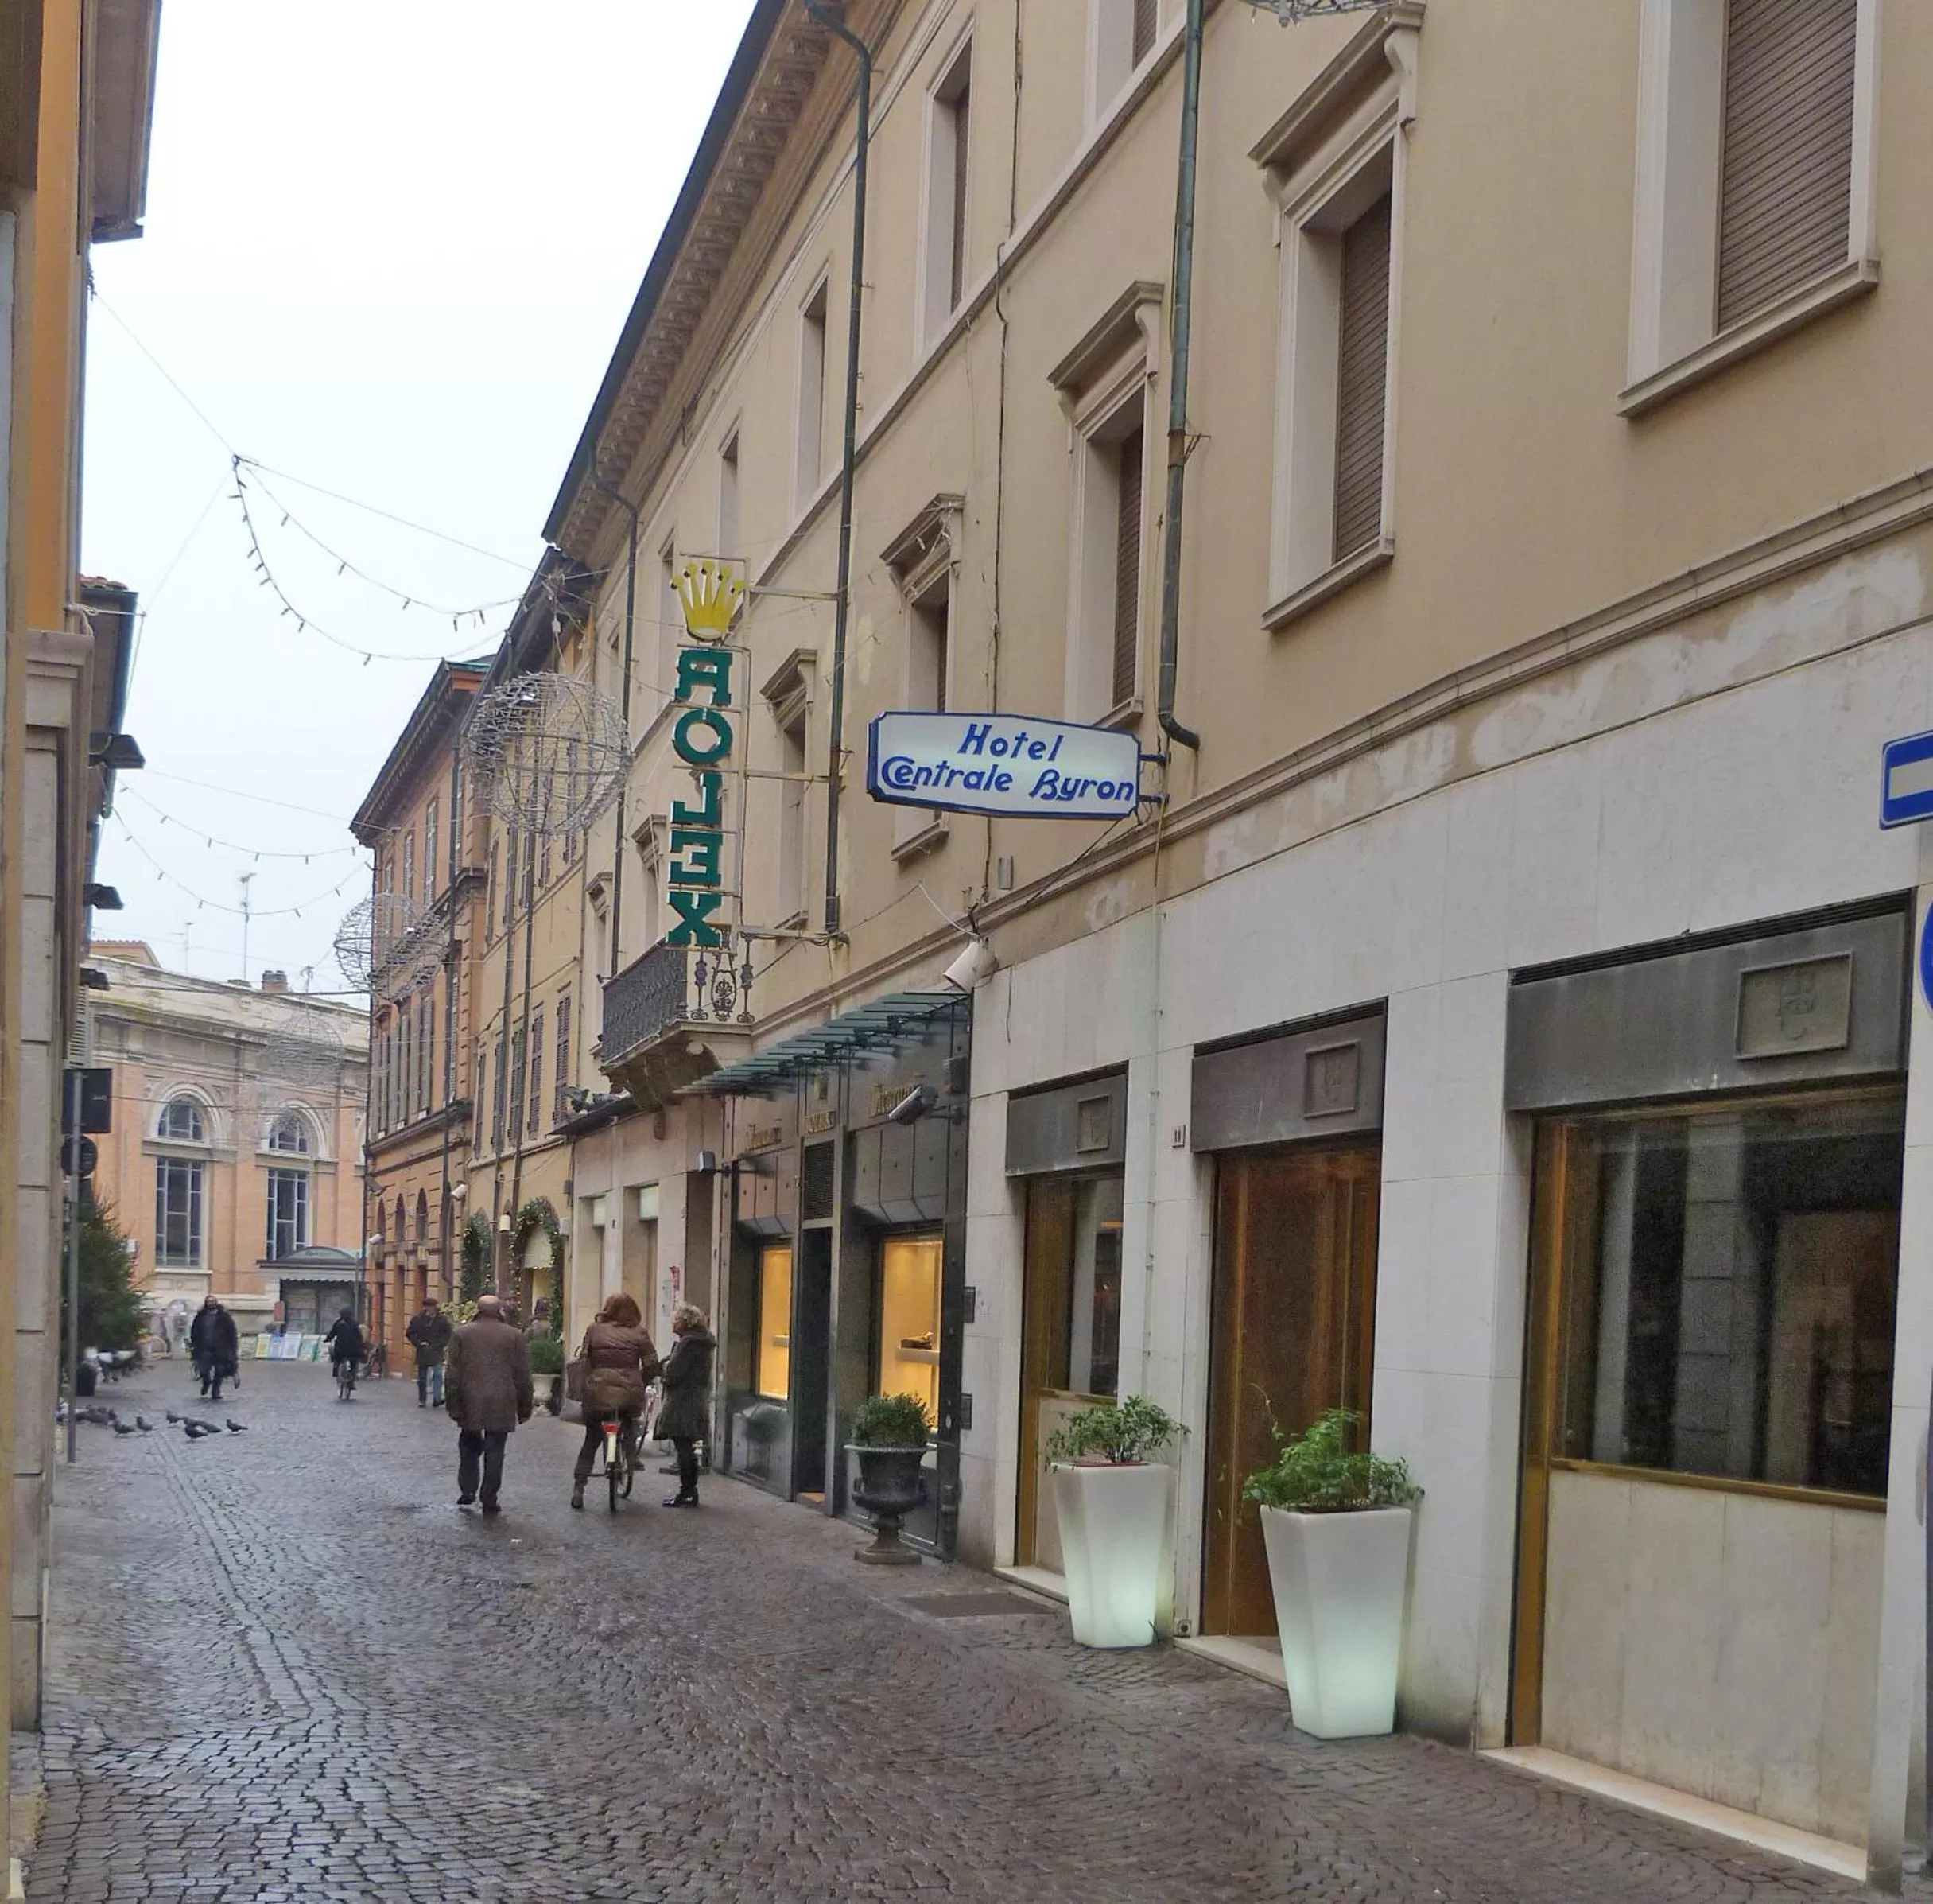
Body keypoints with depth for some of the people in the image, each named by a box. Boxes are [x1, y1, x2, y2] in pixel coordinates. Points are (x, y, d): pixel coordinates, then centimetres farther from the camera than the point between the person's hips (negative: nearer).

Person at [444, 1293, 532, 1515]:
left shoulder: (462, 1334, 2)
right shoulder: (515, 1336, 1)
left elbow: (452, 1373, 1)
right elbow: (523, 1375, 2)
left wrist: (453, 1405, 7)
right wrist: (524, 1408, 10)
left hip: (470, 1404, 0)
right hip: (502, 1406, 0)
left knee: (469, 1448, 16)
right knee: (494, 1452, 3)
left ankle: (467, 1491, 9)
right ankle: (489, 1501, 3)